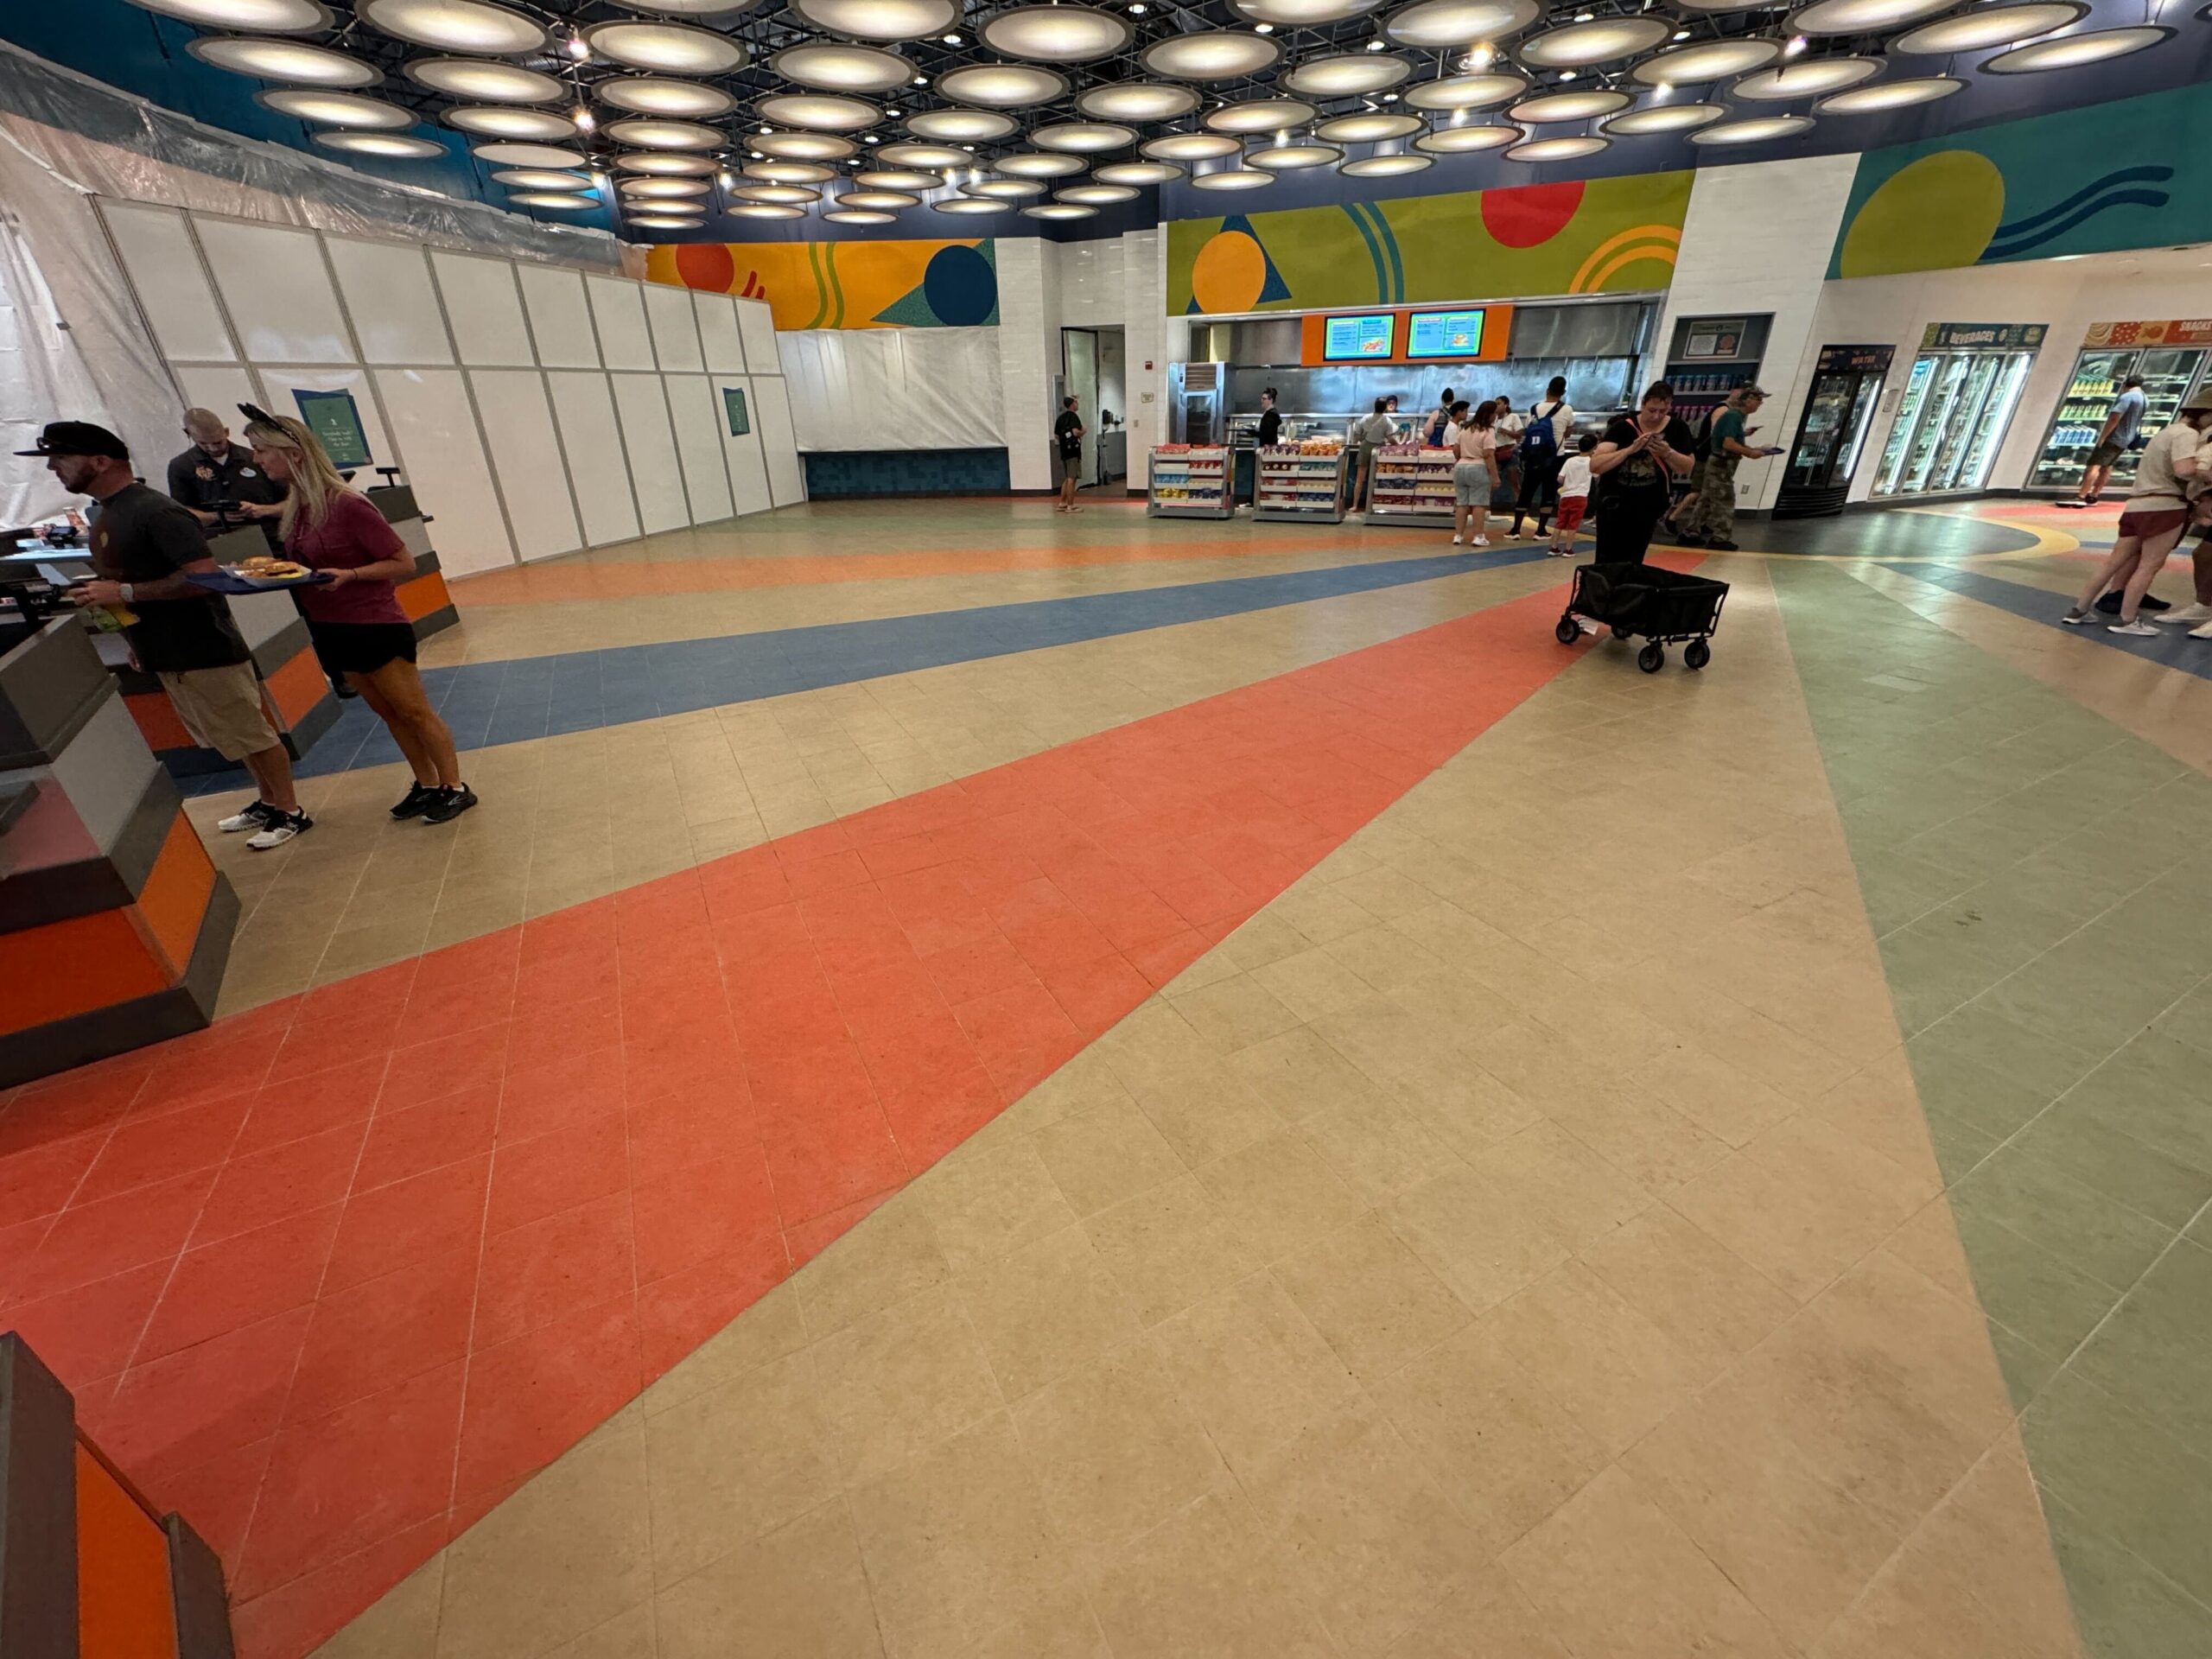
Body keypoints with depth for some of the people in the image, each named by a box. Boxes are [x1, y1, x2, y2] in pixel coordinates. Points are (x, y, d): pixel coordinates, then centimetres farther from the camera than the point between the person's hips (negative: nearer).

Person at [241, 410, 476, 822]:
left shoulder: (346, 506, -17)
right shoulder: (295, 508, 6)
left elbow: (404, 563, -15)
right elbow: (304, 568, 17)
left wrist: (349, 576, -25)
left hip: (376, 628, -8)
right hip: (332, 631, 8)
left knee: (414, 711, -1)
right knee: (389, 714, 13)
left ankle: (455, 788, 8)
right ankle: (426, 785, 23)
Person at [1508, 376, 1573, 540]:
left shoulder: (1534, 408, 1)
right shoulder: (1566, 409, -5)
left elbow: (1526, 432, 5)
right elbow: (1568, 431, 8)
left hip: (1533, 457, 2)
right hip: (1554, 458, -2)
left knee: (1525, 492, 5)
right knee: (1548, 494, 5)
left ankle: (1515, 529, 2)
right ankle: (1540, 530, 3)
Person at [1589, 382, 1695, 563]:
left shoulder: (1677, 429, -1)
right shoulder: (1623, 426, -11)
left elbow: (1687, 468, 4)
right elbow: (1595, 465, -20)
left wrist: (1667, 453, -15)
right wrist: (1630, 449, -30)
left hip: (1648, 508, 3)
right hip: (1613, 504, -3)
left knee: (1633, 563, 7)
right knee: (1607, 563, -4)